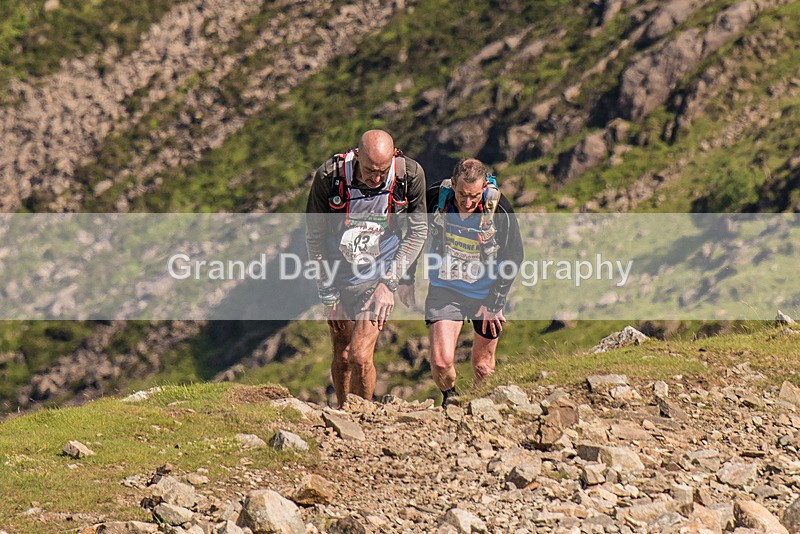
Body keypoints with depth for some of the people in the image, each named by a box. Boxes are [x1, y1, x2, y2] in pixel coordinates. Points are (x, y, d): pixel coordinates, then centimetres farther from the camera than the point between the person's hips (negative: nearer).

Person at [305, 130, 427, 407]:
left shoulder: (410, 175, -19)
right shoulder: (329, 176, -22)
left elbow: (418, 231, -4)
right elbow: (315, 236, -9)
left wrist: (389, 282, -11)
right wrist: (328, 295, -7)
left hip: (380, 273, -1)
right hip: (338, 271, 1)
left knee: (360, 356, -12)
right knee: (342, 357, 8)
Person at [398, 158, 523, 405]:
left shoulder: (500, 209, -20)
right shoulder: (434, 198, -17)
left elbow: (513, 257, -7)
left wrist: (494, 303, -7)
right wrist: (407, 279, 8)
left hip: (486, 293, 0)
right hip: (445, 289, 0)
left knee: (483, 366, 9)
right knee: (441, 361, -11)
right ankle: (450, 398, 21)